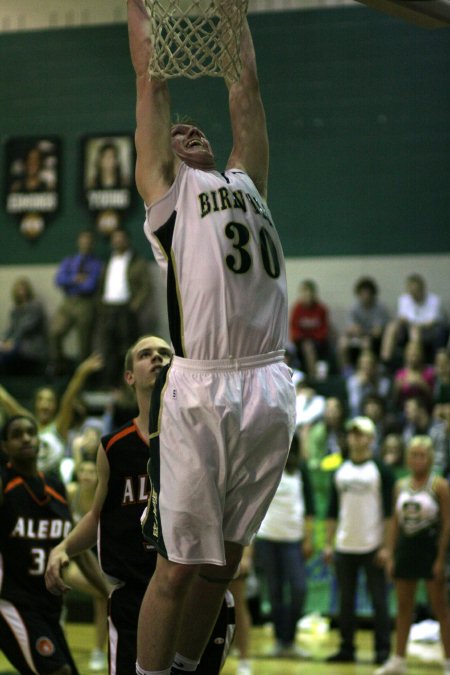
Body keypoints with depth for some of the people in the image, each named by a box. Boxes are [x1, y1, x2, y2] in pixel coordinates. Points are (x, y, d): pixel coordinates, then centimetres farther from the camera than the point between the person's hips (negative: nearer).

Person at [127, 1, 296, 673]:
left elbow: (245, 90, 28)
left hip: (269, 389, 5)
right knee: (179, 565, -2)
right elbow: (153, 83, 13)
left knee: (224, 558, 12)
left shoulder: (246, 181, 24)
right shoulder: (166, 186, 11)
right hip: (198, 394, -5)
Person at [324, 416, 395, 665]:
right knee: (345, 601, 7)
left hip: (372, 548, -4)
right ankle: (346, 649, 14)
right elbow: (332, 511, 14)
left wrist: (386, 547, -12)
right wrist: (329, 544, 7)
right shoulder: (340, 472, 11)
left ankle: (382, 650, 4)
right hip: (344, 547, 4)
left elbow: (389, 512, -6)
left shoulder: (381, 471, -3)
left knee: (379, 600, -1)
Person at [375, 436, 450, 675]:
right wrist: (391, 555, 6)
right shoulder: (401, 486, 8)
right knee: (403, 608, 9)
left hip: (430, 549, -5)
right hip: (405, 548, 5)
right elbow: (396, 523, 12)